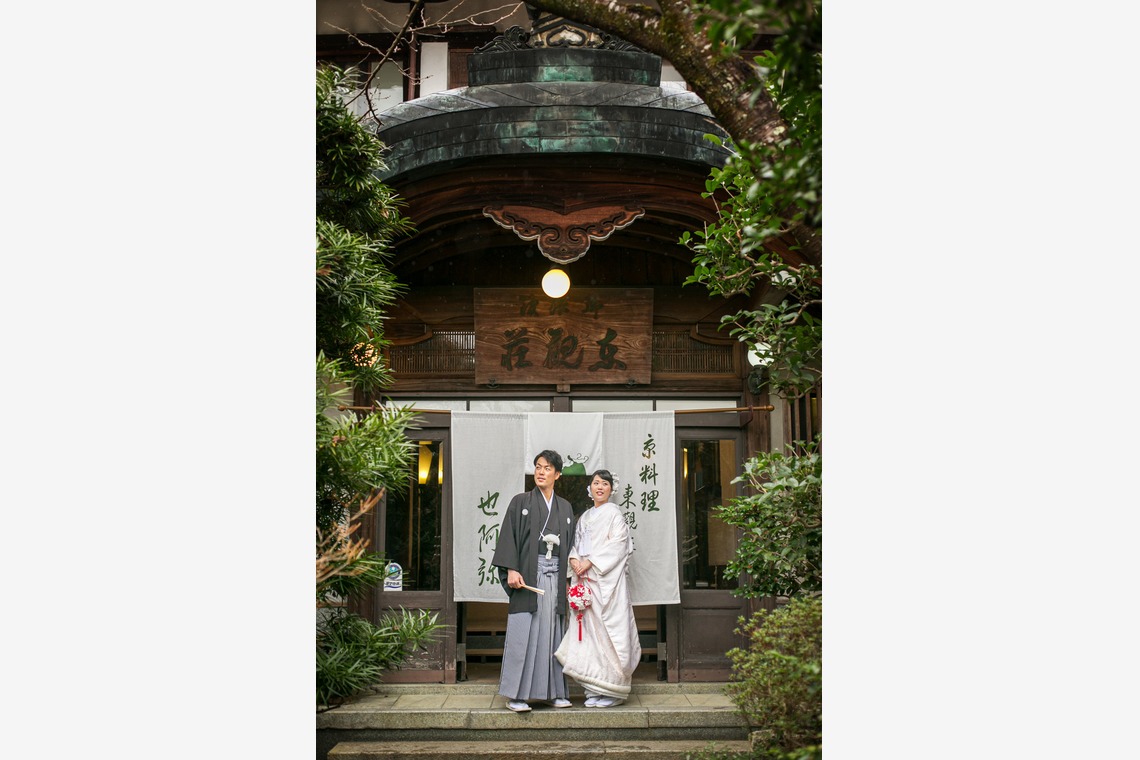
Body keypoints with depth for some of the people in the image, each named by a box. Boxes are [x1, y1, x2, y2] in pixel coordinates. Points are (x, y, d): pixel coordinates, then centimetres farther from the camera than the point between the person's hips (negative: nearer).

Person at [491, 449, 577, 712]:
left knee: (553, 631, 5)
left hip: (555, 578, 4)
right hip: (528, 575, -4)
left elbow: (569, 544, 16)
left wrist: (568, 579, 9)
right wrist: (511, 570, -15)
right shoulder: (521, 502, 4)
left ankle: (553, 691, 13)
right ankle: (515, 694, -2)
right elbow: (508, 537, -3)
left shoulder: (565, 507, 15)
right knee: (524, 631, -6)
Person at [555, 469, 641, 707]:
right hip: (586, 580, 6)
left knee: (607, 630, -7)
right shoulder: (585, 517, 20)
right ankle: (594, 689, 8)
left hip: (607, 579, -6)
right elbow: (577, 543, 19)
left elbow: (617, 545, -10)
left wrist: (590, 562, -15)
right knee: (589, 630, 2)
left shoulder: (614, 513, 0)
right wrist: (574, 559, -3)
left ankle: (611, 690, 0)